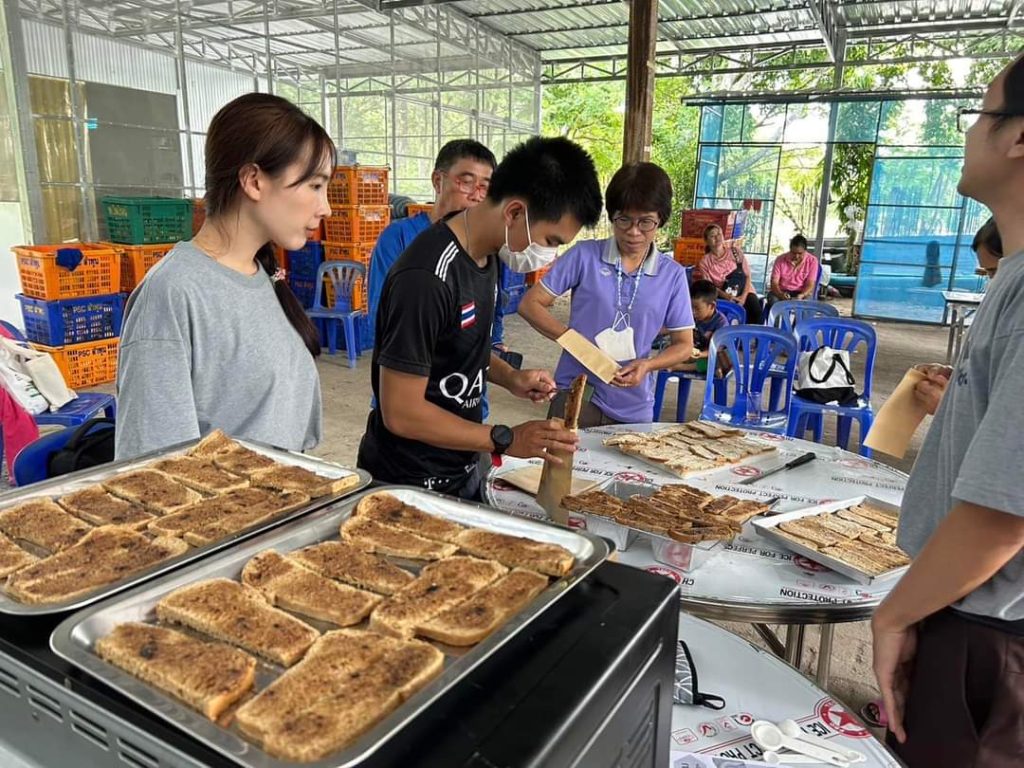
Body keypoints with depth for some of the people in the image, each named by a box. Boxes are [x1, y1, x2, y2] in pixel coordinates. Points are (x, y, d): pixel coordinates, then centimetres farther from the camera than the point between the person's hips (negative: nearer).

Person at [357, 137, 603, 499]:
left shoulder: (486, 253, 0)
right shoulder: (426, 277, -28)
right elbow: (400, 413, -25)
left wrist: (510, 377, -3)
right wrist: (506, 440, -22)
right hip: (410, 483, -8)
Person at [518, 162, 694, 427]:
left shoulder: (672, 275, -1)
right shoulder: (584, 255, -6)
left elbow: (684, 345, 5)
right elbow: (530, 304, -5)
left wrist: (648, 364, -15)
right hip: (575, 395, -2)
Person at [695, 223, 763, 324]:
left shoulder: (735, 251, 2)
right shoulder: (705, 262, -1)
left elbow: (748, 275, 1)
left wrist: (744, 296, -14)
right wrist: (726, 296, -23)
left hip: (744, 291, 1)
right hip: (724, 296, -1)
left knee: (758, 314, -28)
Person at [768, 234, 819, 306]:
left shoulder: (812, 261, -4)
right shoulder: (780, 260, -5)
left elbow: (810, 285, -9)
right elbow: (774, 283, -9)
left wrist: (801, 295, -30)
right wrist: (780, 294, -31)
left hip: (802, 293, 0)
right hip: (781, 292, 0)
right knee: (773, 300, -33)